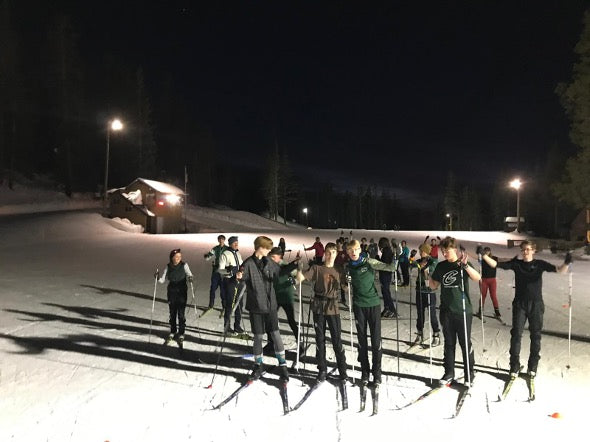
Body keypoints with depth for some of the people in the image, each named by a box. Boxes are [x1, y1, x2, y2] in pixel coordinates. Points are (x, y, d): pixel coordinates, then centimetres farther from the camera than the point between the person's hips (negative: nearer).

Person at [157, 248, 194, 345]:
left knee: (181, 314, -3)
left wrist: (190, 278, -36)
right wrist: (157, 278, -18)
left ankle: (181, 334, 11)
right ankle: (172, 332, 28)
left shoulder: (184, 265, -6)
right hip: (171, 293, 3)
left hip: (182, 293, -3)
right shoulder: (168, 267, 1)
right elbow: (163, 280, 3)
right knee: (172, 313, 11)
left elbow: (189, 274, -14)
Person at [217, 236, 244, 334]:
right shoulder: (225, 254, -9)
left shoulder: (238, 254, 12)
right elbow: (220, 269, -14)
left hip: (238, 280, 7)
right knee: (229, 304, -2)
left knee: (239, 303, 10)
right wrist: (228, 270, -30)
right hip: (229, 281, -7)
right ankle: (227, 326, 12)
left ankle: (237, 325, 23)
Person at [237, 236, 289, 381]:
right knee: (258, 337, 7)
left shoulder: (269, 262, 5)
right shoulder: (248, 264, -10)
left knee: (275, 334, 2)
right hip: (256, 306, -3)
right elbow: (241, 278, -19)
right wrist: (238, 277, -41)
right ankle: (258, 366, 25)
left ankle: (283, 365, 14)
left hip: (270, 304, 3)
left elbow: (279, 273, 20)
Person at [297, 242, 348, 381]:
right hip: (318, 307, 0)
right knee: (320, 338, 7)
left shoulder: (339, 270, 7)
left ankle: (342, 370, 13)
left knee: (337, 339, 0)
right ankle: (322, 369, 19)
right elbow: (300, 278, -8)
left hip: (333, 307, 1)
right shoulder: (317, 268, 1)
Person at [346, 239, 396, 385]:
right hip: (359, 305, 2)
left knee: (376, 338, 1)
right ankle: (365, 370, 20)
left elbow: (384, 266, -17)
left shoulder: (368, 262, -5)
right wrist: (347, 282, -8)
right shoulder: (348, 267, 3)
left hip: (374, 302, -2)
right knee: (362, 338, 8)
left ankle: (377, 371, 12)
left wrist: (394, 265, -36)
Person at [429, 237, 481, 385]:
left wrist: (465, 265, -36)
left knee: (465, 343, 5)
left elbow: (477, 278, -22)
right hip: (446, 311, 4)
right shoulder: (441, 266, 6)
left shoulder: (463, 264, -5)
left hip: (463, 310, -3)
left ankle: (469, 374, 19)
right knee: (449, 343, 12)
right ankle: (449, 372, 23)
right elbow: (433, 286, 11)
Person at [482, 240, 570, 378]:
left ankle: (533, 367, 23)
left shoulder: (540, 264, -1)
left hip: (536, 304, 0)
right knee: (516, 334, -1)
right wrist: (484, 255, -18)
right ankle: (514, 367, 10)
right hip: (519, 304, 0)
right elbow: (496, 264, -4)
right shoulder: (516, 263, 1)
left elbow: (559, 270, -12)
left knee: (535, 335, 8)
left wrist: (566, 263, -33)